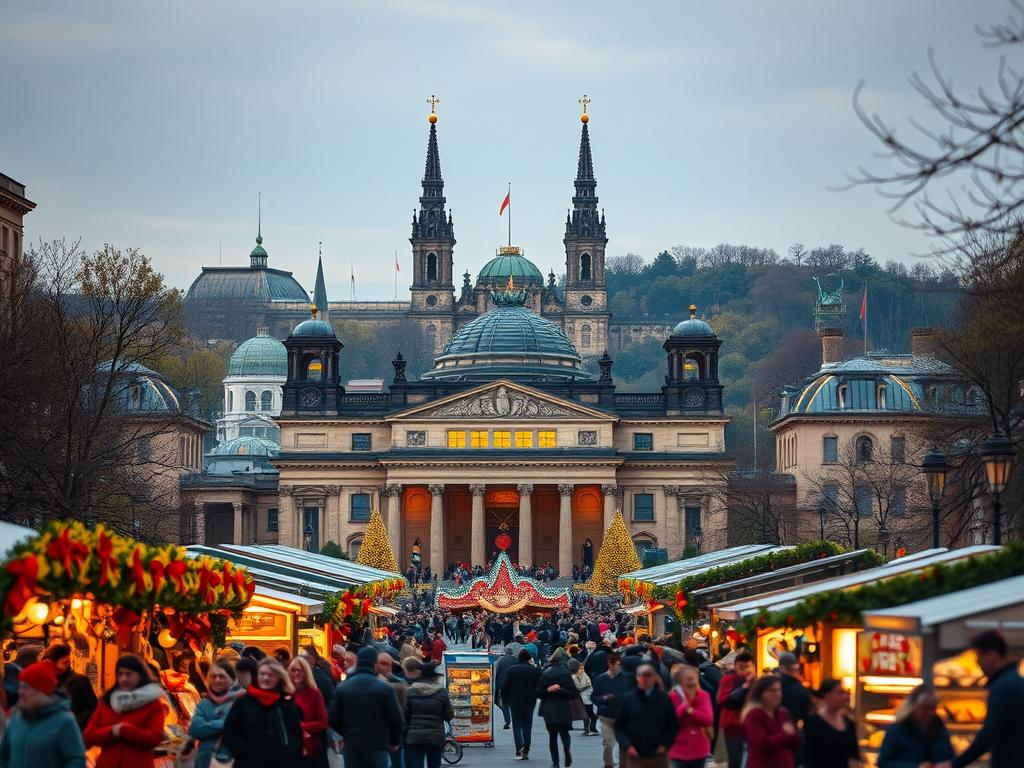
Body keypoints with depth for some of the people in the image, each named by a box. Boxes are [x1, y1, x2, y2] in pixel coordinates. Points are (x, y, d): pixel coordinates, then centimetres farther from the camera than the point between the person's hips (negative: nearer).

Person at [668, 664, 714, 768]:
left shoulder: (703, 696, 0)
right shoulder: (673, 697, -11)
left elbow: (709, 720, -11)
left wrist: (691, 711, -24)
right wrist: (683, 706, -25)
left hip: (699, 750, 4)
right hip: (679, 751, -4)